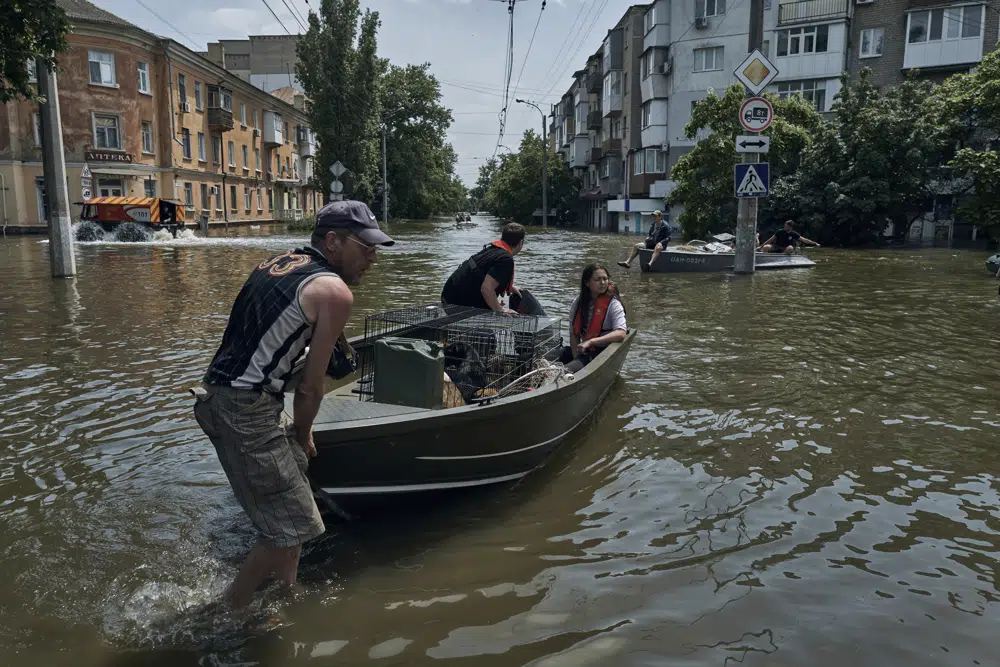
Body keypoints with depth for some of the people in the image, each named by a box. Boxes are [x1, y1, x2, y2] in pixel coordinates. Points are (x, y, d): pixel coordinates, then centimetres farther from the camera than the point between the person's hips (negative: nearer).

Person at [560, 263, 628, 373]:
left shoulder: (613, 304, -8)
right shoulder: (578, 303, 7)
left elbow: (621, 333, -23)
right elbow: (574, 334, 8)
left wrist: (590, 342, -29)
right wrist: (576, 357, -9)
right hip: (584, 351, 6)